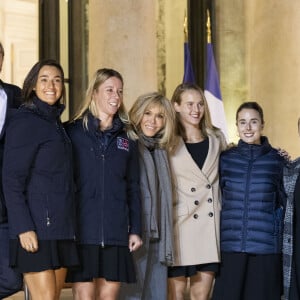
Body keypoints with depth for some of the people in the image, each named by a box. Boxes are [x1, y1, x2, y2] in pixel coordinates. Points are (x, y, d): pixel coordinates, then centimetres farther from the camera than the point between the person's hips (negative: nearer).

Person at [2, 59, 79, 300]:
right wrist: (23, 227, -19)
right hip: (36, 227, -8)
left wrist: (69, 225, 12)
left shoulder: (55, 122, 17)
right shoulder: (24, 122, -7)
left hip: (61, 226, 8)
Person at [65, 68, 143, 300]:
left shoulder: (126, 139, 13)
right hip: (82, 228, -3)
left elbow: (133, 188, 14)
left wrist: (135, 229, 8)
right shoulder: (74, 132, 2)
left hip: (116, 231, 3)